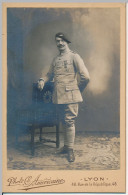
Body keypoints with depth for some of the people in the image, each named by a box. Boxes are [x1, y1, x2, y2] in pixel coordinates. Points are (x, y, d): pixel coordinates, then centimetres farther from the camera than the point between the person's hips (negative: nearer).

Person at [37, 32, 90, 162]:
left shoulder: (74, 56, -4)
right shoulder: (55, 60, 16)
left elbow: (85, 77, -9)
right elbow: (50, 74, 24)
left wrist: (78, 89, 0)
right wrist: (42, 80, 2)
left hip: (70, 96, -6)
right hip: (58, 96, 6)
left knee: (69, 122, -5)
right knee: (63, 122, 14)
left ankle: (70, 149, 3)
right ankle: (66, 145, 26)